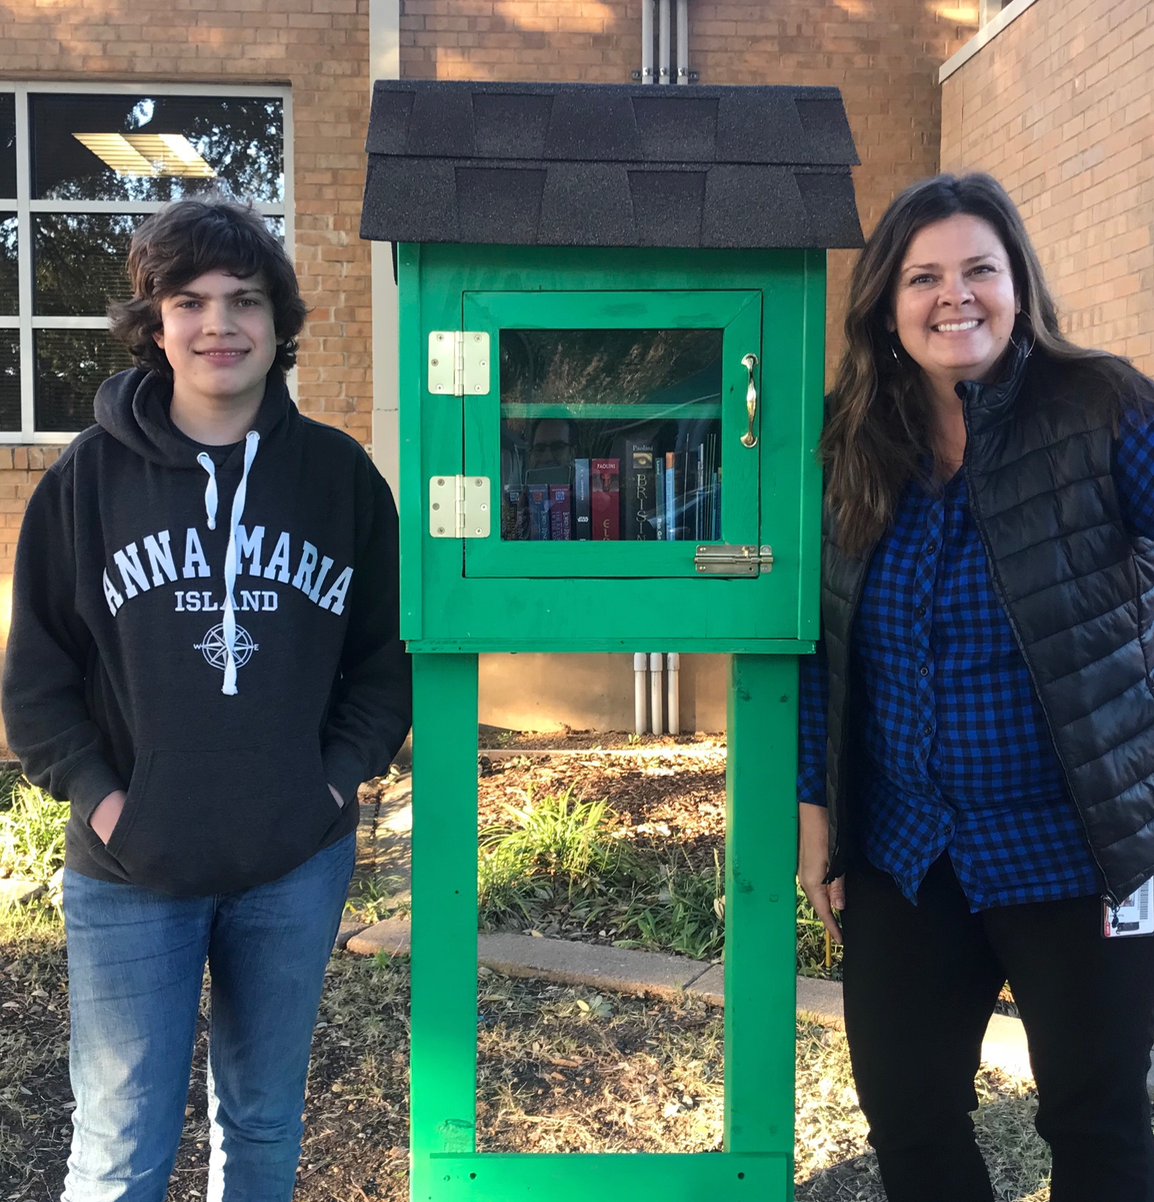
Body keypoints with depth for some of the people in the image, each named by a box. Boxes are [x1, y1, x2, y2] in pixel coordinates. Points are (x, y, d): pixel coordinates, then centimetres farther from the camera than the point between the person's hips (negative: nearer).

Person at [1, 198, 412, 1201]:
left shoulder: (339, 474, 1)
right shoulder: (91, 475, -2)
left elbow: (387, 649, 6)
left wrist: (340, 776, -4)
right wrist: (95, 792, -8)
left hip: (296, 865, 2)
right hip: (129, 870, -1)